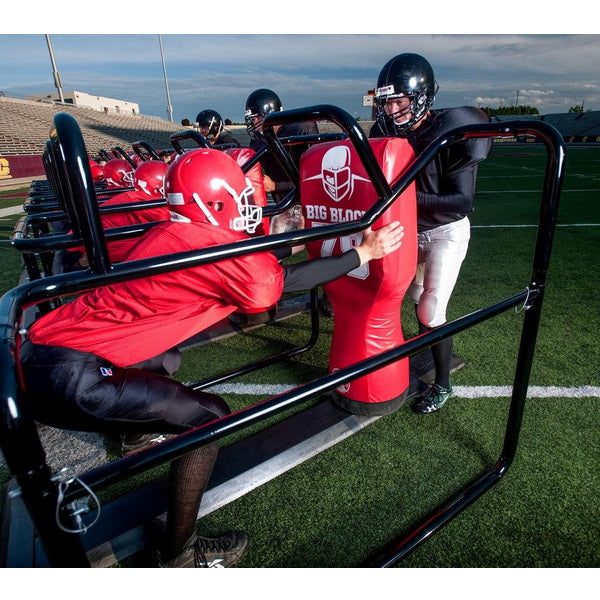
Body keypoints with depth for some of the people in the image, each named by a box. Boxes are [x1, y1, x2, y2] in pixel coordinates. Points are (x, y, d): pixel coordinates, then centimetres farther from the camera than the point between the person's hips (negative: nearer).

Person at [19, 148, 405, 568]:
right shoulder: (209, 246, -18)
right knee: (210, 417, -7)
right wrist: (365, 252, -2)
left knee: (165, 359, 28)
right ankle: (179, 555, 10)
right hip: (65, 378, -10)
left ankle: (136, 432, 51)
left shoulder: (172, 235, 7)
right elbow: (283, 282, -10)